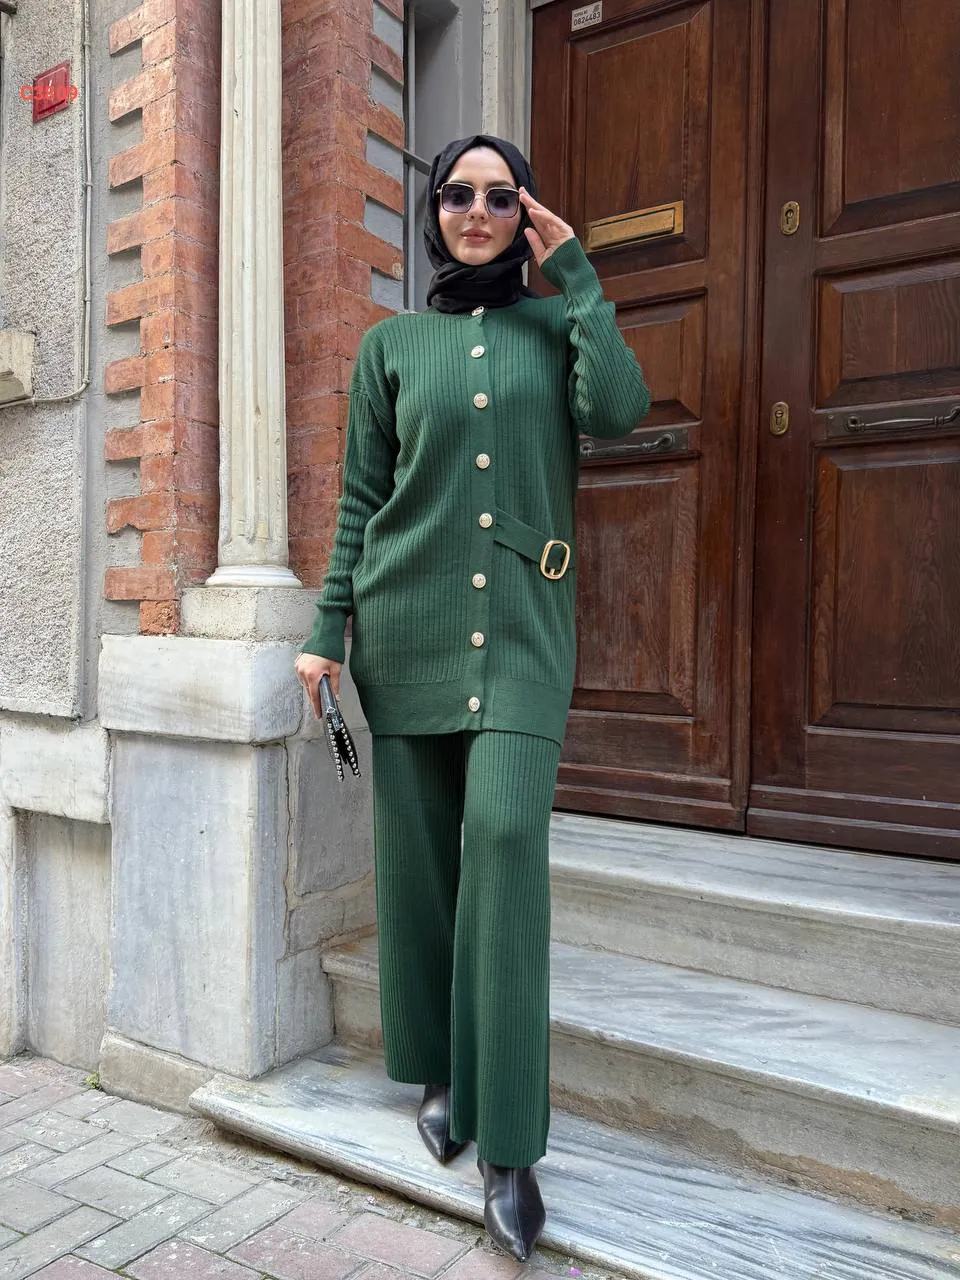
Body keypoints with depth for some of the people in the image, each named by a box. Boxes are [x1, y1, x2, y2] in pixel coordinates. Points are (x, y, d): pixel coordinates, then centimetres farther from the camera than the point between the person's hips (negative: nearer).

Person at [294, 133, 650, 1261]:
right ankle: (439, 1072, 26)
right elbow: (359, 500, 10)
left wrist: (576, 275, 0)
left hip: (522, 622, -1)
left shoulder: (554, 322, 13)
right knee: (418, 850, 5)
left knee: (507, 834, -16)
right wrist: (327, 630, 3)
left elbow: (619, 409, -8)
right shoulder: (390, 344, 13)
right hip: (408, 619, 2)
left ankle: (509, 1139, -5)